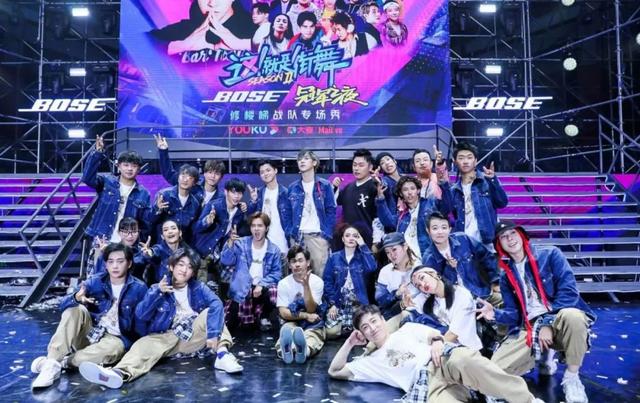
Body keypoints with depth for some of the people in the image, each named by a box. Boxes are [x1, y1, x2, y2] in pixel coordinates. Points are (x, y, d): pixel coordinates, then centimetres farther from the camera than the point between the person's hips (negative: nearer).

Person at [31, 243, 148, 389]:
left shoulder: (139, 288, -5)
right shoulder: (95, 281, 0)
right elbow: (64, 304, -10)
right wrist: (76, 298, -31)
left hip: (115, 338, -2)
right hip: (89, 333, 3)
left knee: (112, 349, -37)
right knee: (75, 309, -24)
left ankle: (59, 362, -26)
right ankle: (51, 364, -31)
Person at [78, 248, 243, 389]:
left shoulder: (198, 287, 4)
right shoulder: (158, 289, 6)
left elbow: (216, 304, -16)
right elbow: (140, 315, -8)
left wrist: (213, 333, -33)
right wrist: (157, 292, -22)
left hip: (194, 336, 0)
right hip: (167, 337, 0)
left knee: (210, 312, -19)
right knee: (144, 345, -28)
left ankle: (222, 354, -36)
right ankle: (119, 373, -58)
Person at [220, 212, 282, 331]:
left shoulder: (274, 250, -1)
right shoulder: (241, 243, -1)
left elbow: (276, 273, -4)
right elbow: (225, 262, -12)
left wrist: (261, 285, -20)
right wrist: (230, 244, -29)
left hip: (263, 287, 0)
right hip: (241, 289, 0)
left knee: (274, 292, -33)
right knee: (230, 324, -8)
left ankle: (264, 317, 0)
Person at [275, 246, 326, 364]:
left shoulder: (317, 281, -6)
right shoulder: (283, 283, -2)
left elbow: (311, 310, -15)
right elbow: (283, 313, -6)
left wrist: (306, 285, -26)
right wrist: (305, 316, -16)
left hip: (313, 324, -1)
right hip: (291, 322, 1)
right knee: (287, 329, -36)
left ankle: (304, 350, -72)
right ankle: (285, 349, -69)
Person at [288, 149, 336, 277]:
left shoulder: (325, 185, 4)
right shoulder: (293, 187, 11)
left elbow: (331, 211, 1)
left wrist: (327, 235, -7)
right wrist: (289, 233, 1)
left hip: (318, 236, -2)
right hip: (297, 237, 3)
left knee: (321, 273, -5)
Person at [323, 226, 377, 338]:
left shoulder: (362, 257, 7)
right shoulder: (334, 258, 6)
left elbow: (371, 268, -16)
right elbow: (327, 281, 1)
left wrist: (363, 245, -9)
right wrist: (331, 303, -9)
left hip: (359, 304, 0)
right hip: (338, 304, 0)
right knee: (331, 333, -18)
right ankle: (347, 327, 12)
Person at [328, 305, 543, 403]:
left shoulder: (406, 329, 29)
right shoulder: (372, 361, 28)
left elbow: (434, 333, 16)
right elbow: (335, 371, 25)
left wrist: (437, 341, -8)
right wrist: (350, 343, 22)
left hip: (442, 360, 1)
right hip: (425, 384, 0)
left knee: (464, 362, -38)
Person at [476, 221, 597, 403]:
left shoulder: (550, 255, 0)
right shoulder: (506, 277, 12)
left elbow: (569, 291, -12)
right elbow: (514, 314, 8)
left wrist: (549, 324, -19)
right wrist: (495, 314, -15)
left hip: (560, 321, -3)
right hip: (530, 328, 3)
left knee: (572, 316, -41)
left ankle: (571, 378, -15)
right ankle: (543, 357, 12)